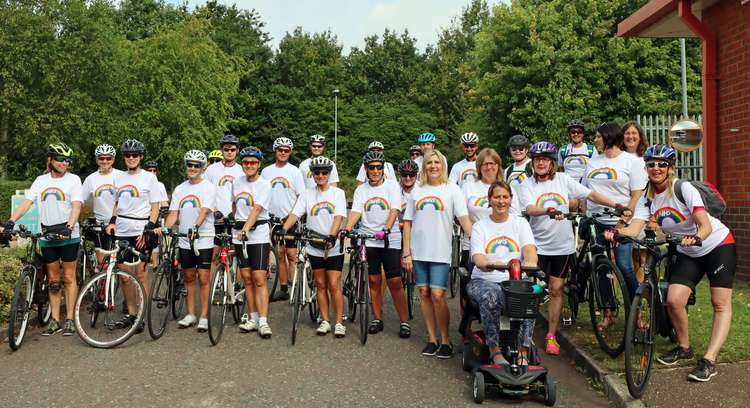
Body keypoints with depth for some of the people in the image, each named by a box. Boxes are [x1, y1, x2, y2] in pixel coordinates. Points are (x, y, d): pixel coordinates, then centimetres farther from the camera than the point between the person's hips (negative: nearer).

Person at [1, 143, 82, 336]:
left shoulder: (73, 179, -2)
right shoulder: (40, 180, 9)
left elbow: (76, 206, -13)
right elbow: (26, 202, 0)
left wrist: (68, 227, -28)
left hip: (68, 235, -4)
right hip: (47, 236, 4)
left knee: (69, 278, 2)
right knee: (53, 280, 10)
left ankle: (70, 319, 9)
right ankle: (55, 321, 18)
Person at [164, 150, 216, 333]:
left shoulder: (208, 187, -4)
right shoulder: (180, 189, 11)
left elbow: (205, 211, -18)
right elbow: (173, 214, 6)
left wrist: (195, 227, -34)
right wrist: (164, 228, -12)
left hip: (203, 239, -5)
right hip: (184, 240, 5)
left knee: (204, 278, -4)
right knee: (189, 278, 12)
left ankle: (204, 317, 3)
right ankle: (190, 314, 22)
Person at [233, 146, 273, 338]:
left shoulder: (264, 185, -7)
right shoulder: (237, 182, 10)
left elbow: (256, 209, -19)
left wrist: (246, 229, -30)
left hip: (258, 234, -5)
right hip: (239, 234, 5)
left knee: (259, 279, -9)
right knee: (247, 279, 8)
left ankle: (263, 321, -7)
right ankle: (253, 319, 16)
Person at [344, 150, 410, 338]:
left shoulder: (392, 186, 2)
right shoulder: (361, 190, 9)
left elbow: (394, 210, -10)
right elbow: (356, 211, -3)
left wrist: (386, 229, -26)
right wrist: (348, 227, -23)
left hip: (390, 240, -3)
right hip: (368, 240, 3)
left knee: (395, 282, -4)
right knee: (374, 281, 8)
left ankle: (404, 322, 5)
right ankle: (377, 319, 21)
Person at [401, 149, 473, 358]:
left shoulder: (452, 189, 1)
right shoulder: (417, 191, 10)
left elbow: (464, 218, -7)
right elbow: (407, 223, 9)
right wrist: (406, 253, 3)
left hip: (440, 252, -4)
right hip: (418, 252, 4)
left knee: (437, 295, -9)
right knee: (424, 294, 7)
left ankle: (446, 340, 8)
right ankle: (432, 339, 19)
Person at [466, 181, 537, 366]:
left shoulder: (520, 223, 14)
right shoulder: (480, 226, 10)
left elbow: (529, 248, -4)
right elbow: (477, 257, -6)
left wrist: (530, 263, -29)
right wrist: (488, 264, -31)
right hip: (485, 280, -1)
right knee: (490, 296, -35)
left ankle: (523, 352, -24)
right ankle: (495, 351, -23)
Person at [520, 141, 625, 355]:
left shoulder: (563, 179, 0)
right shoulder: (528, 185, -5)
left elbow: (590, 195, 0)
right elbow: (530, 209, -21)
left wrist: (616, 205, -8)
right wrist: (549, 211, -40)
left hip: (562, 245, 2)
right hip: (538, 245, -2)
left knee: (556, 290, 7)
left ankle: (551, 336, 17)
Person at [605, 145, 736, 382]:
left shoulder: (684, 189, -21)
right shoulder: (647, 199, -7)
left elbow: (706, 225, -31)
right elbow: (634, 228, -23)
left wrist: (696, 237, -52)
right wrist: (616, 232, -44)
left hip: (718, 245, -4)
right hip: (688, 253, 4)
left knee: (721, 304, -9)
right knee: (673, 300, -10)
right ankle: (684, 348, 13)